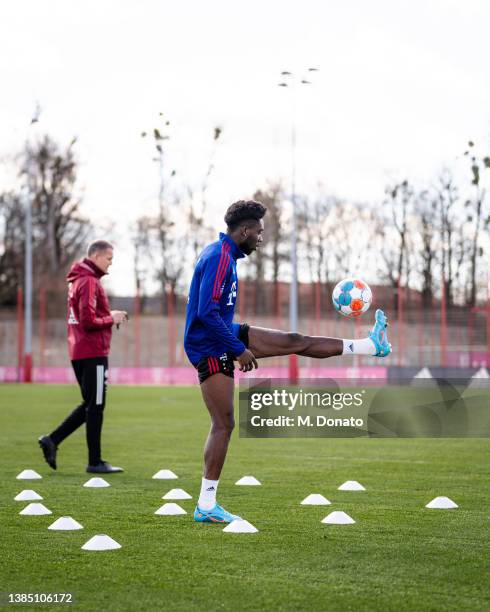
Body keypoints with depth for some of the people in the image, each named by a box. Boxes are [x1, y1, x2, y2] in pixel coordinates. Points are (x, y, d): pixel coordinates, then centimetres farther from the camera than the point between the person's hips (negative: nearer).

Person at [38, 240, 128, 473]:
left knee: (90, 405, 16)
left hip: (79, 351, 10)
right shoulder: (89, 282, -14)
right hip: (93, 353, -10)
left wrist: (110, 316, 11)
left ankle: (52, 440, 10)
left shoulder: (78, 280, 16)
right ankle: (95, 462, 3)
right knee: (95, 407, -3)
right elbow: (89, 321, -22)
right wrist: (111, 318, -7)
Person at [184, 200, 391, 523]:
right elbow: (207, 313, -27)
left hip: (225, 334, 10)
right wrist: (239, 350, -22)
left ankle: (372, 345, 17)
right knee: (224, 424, -7)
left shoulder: (225, 254, 12)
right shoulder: (219, 257, -21)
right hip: (210, 347, -10)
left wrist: (239, 343, 29)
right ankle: (206, 506, -2)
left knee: (296, 342, 9)